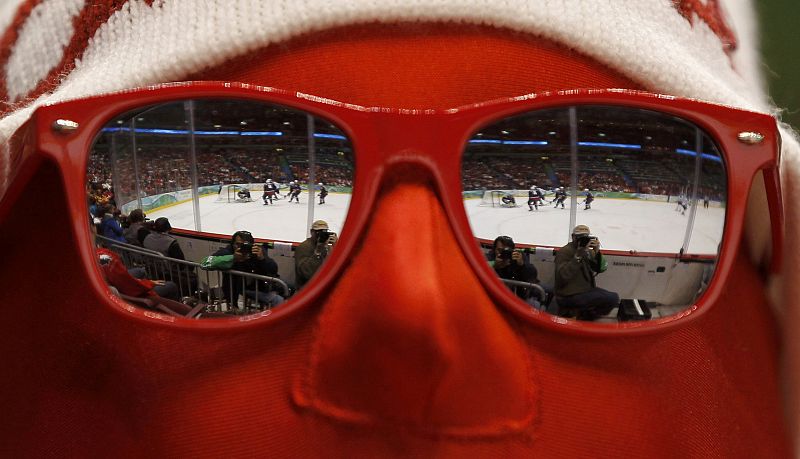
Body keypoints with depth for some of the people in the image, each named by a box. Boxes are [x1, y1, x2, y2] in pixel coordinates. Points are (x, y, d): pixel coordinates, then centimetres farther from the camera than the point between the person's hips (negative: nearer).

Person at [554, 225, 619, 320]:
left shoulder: (588, 251, 9)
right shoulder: (564, 252, -13)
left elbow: (601, 268, -3)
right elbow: (563, 276, -28)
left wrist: (597, 252, -19)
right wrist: (578, 256, -29)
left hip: (587, 289, 9)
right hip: (570, 296, -9)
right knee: (613, 299, -14)